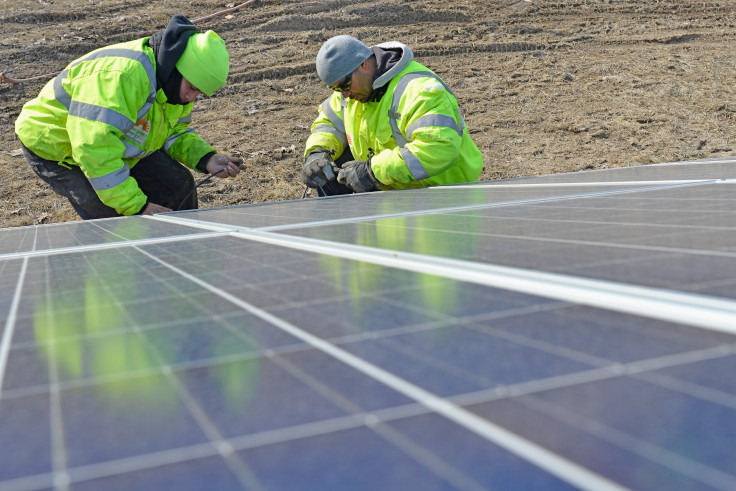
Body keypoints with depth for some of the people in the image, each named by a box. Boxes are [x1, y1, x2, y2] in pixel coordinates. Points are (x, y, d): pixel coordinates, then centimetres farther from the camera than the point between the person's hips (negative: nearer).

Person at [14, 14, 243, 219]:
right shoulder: (123, 76, -38)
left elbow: (176, 131, 7)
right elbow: (93, 148, -41)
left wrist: (207, 159, -15)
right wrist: (138, 206, -40)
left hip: (117, 143, 9)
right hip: (55, 149, -8)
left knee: (177, 184, 2)